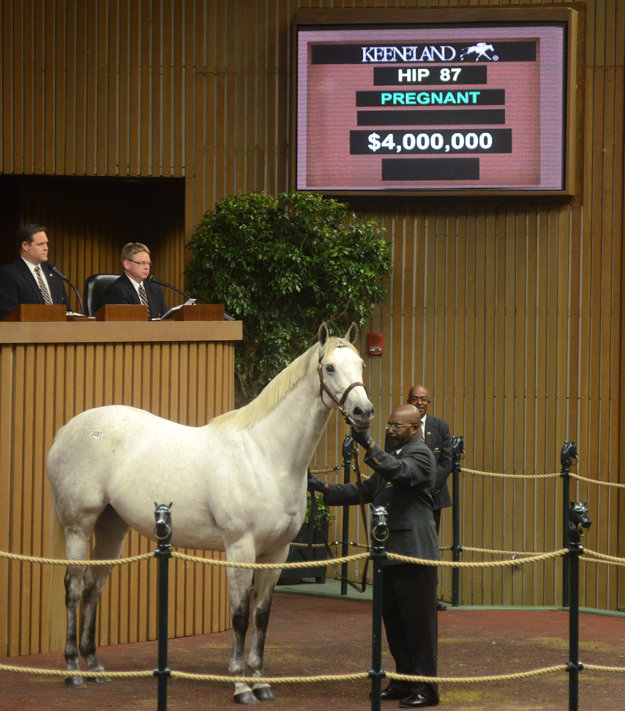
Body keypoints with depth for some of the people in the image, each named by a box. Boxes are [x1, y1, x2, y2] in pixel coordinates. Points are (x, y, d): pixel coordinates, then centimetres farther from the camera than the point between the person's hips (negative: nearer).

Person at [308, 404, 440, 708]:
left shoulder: (420, 455, -10)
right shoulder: (391, 455, 19)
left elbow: (398, 470, -30)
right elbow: (366, 491, 18)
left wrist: (369, 445, -42)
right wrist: (324, 488, 7)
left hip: (414, 552, -9)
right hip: (389, 552, 9)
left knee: (418, 620, -5)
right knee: (393, 619, 13)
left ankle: (426, 687, 0)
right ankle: (404, 680, 23)